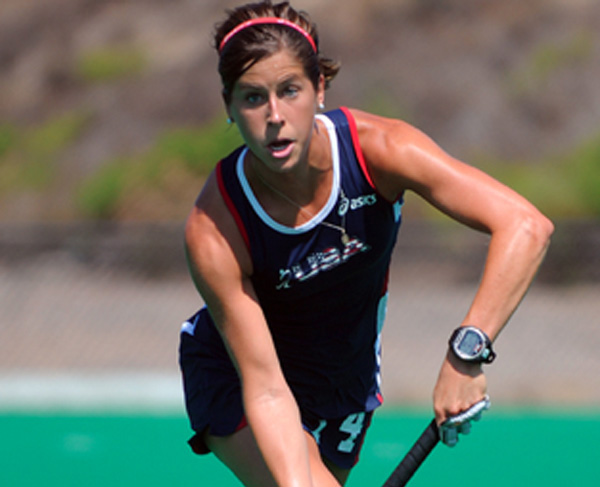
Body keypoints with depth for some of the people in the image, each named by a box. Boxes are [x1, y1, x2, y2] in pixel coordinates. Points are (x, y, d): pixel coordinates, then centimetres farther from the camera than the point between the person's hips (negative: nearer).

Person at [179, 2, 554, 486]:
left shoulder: (375, 148, -28)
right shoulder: (212, 232, -31)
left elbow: (526, 228, -36)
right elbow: (265, 387, -30)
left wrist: (466, 351, -46)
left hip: (345, 381, 4)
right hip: (234, 379, -3)